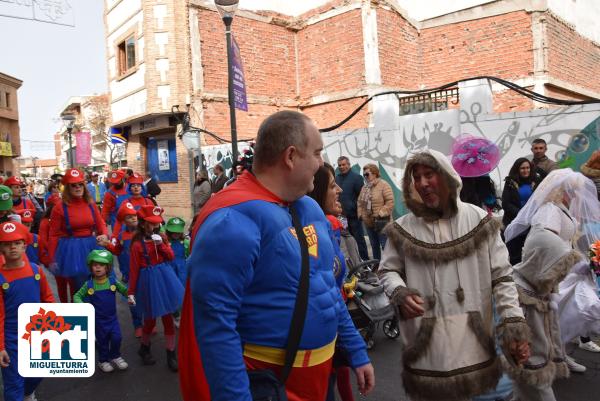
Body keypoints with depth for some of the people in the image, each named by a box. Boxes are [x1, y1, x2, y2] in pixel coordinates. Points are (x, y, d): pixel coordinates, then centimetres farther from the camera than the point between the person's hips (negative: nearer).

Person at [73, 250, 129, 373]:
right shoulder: (88, 285, -13)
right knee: (102, 341, 12)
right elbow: (77, 296, -3)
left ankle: (115, 356, 26)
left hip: (112, 318, 1)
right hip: (98, 320, -1)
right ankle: (103, 360, 36)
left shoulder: (113, 281, -11)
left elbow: (126, 290, 0)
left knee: (116, 337, -1)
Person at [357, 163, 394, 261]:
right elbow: (360, 202, 18)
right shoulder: (364, 188, 13)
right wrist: (360, 214, 4)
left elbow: (390, 202, -15)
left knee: (385, 246, -6)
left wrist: (381, 213, -20)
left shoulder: (384, 185, -9)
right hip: (368, 223, 7)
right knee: (374, 246, 17)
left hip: (381, 222, -7)